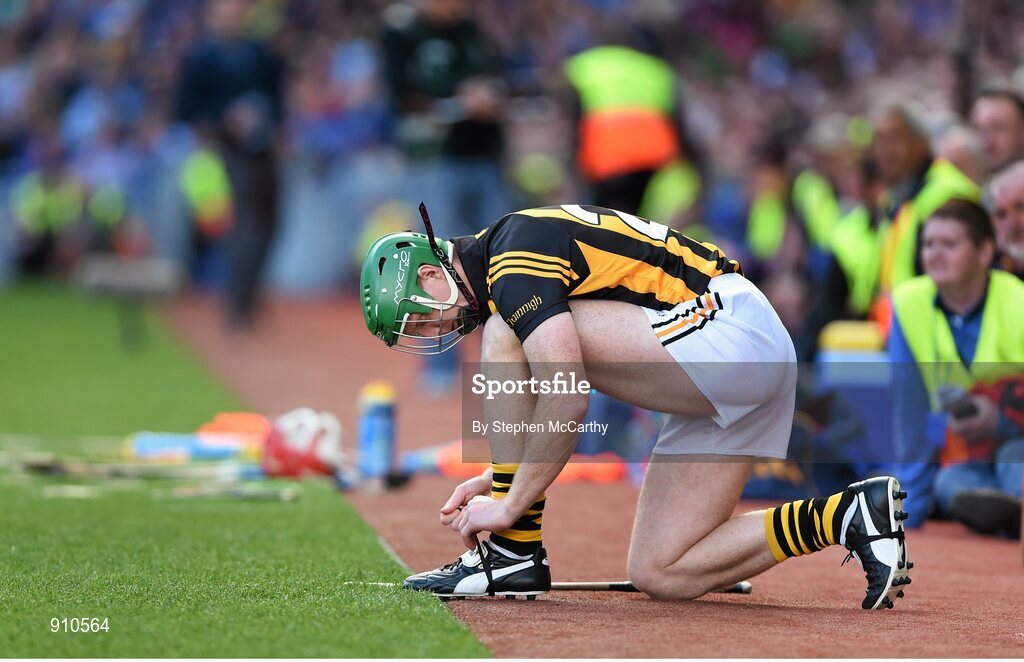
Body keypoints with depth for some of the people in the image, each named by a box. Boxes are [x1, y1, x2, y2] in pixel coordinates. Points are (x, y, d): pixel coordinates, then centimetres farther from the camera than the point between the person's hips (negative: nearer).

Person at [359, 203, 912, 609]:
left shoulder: (513, 262, -12)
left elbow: (568, 401, -23)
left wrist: (510, 506, -15)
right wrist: (502, 479, 15)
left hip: (730, 333, -11)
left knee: (509, 336, -14)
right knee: (660, 575, 5)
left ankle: (513, 554, -10)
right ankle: (847, 514, 2)